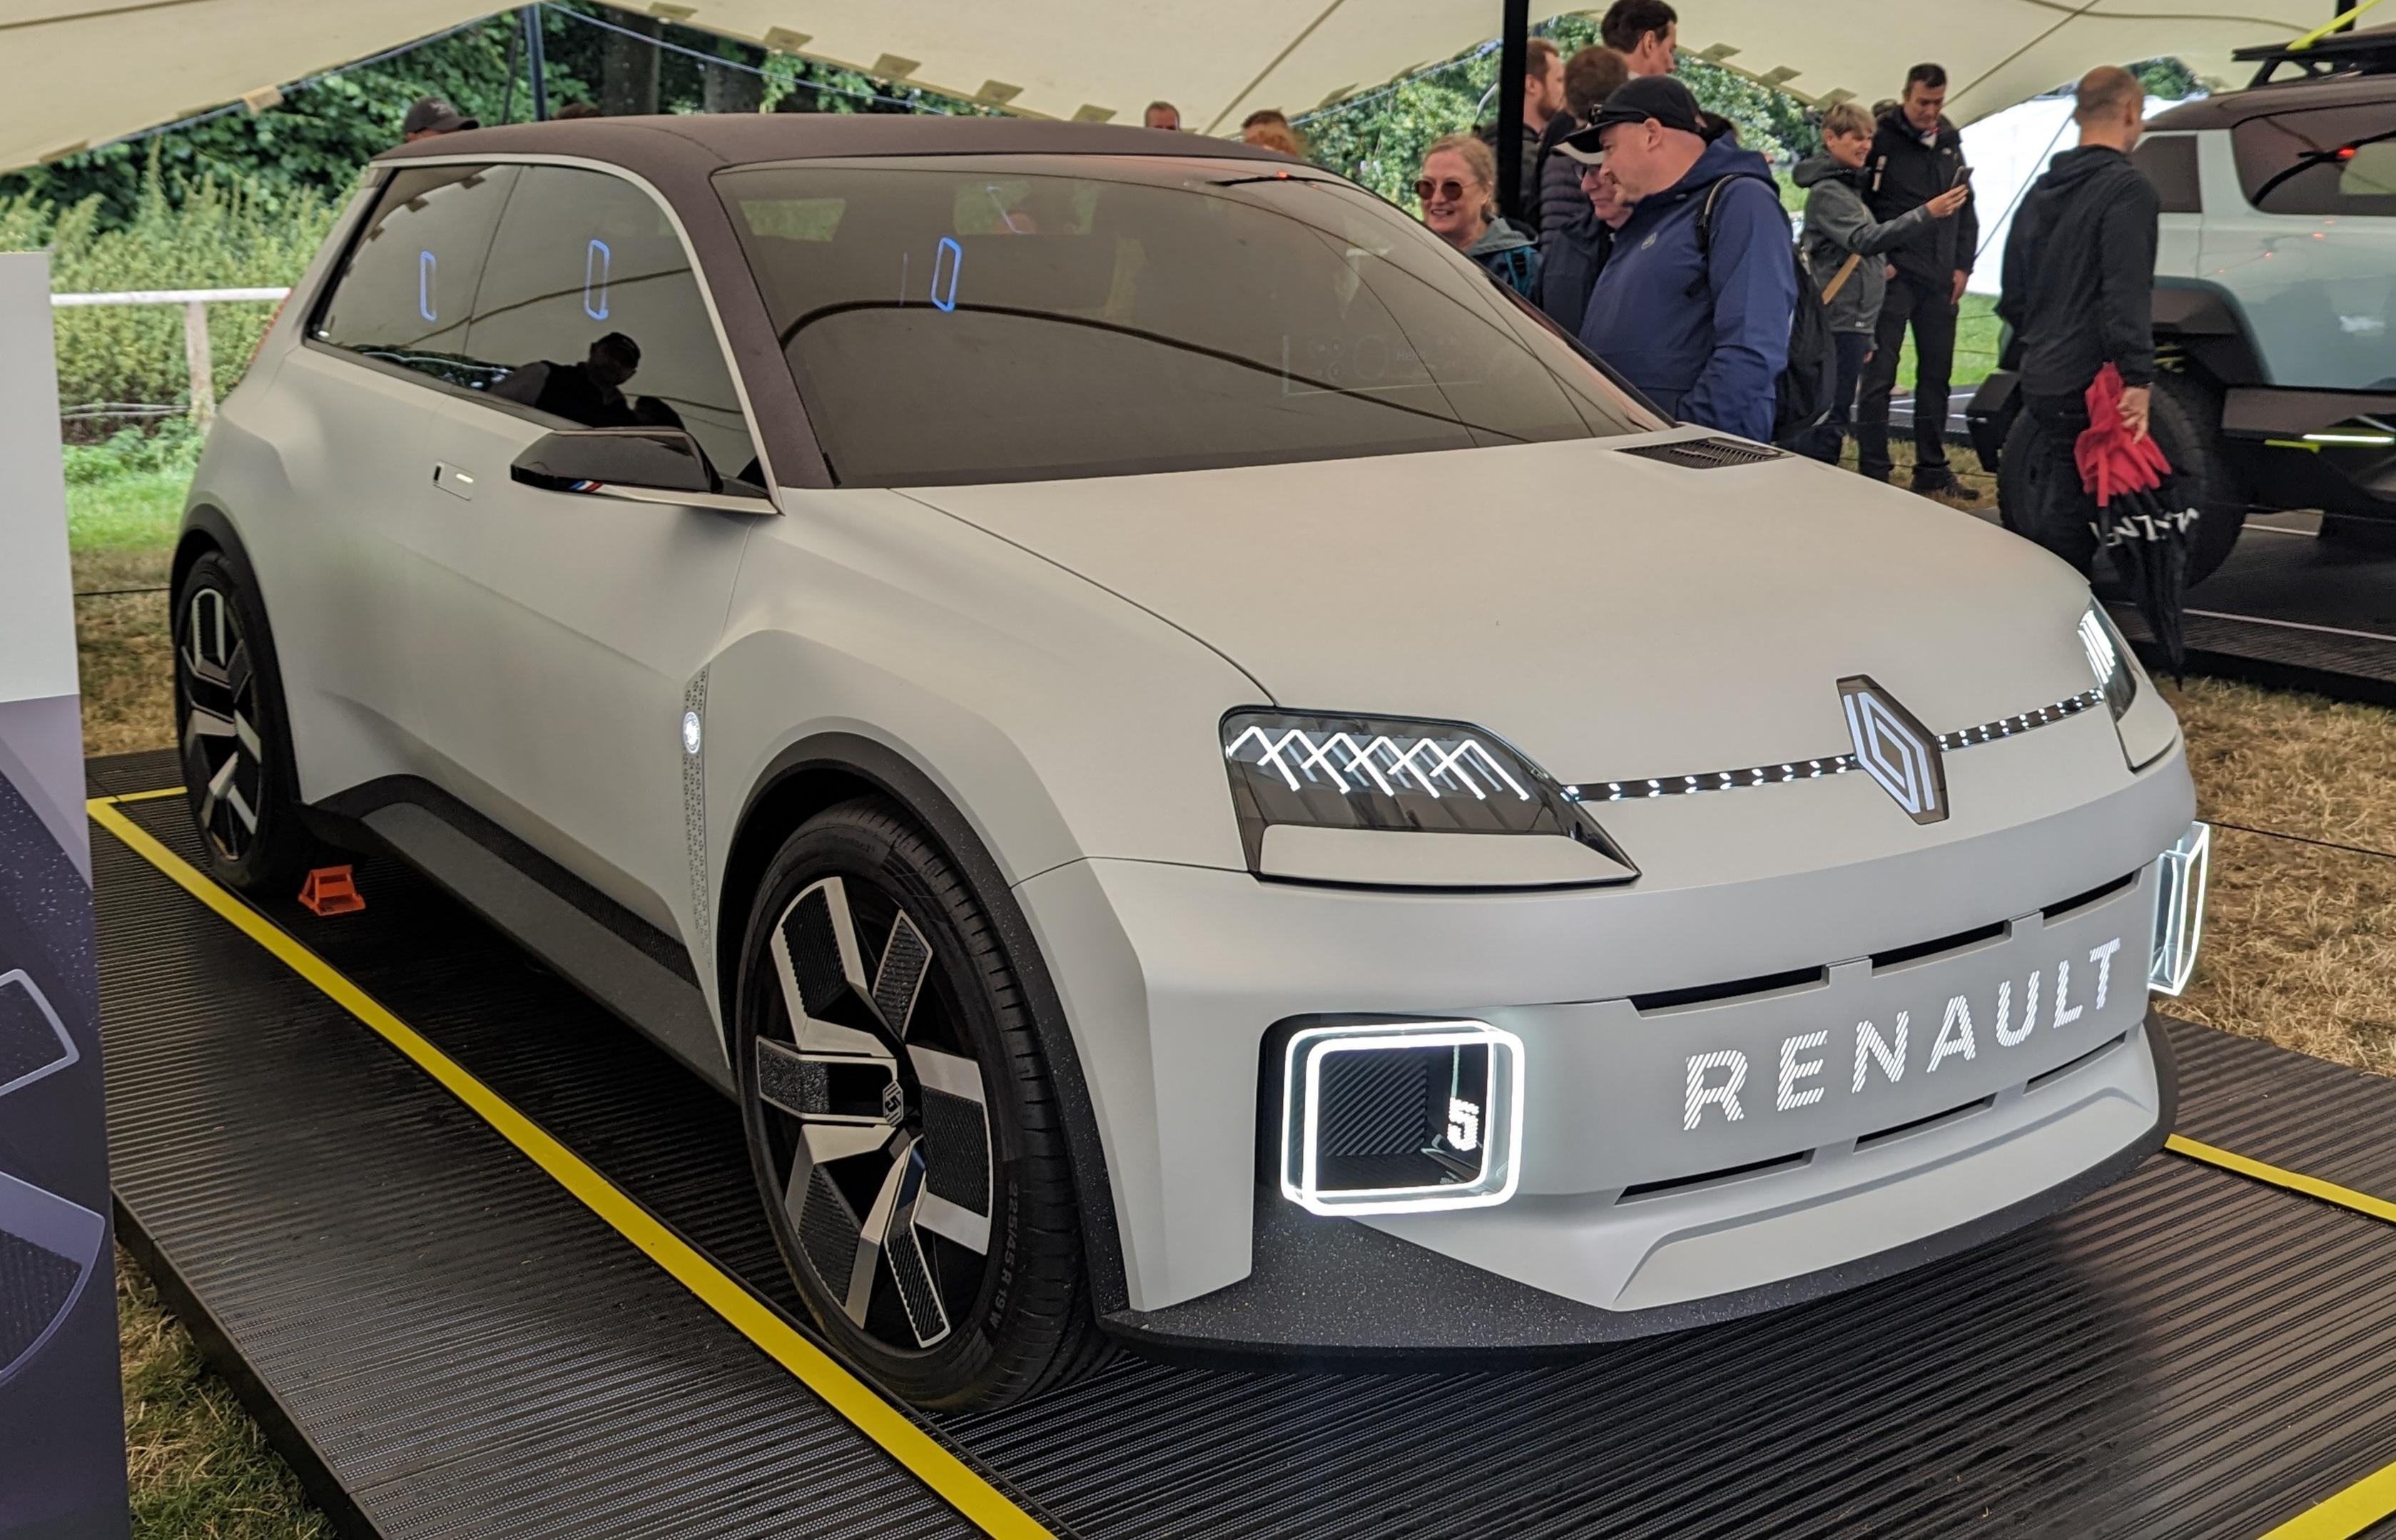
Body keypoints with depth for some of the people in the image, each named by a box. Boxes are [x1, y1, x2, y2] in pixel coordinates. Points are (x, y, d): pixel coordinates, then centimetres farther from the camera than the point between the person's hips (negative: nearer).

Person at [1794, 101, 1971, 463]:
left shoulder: (1846, 186, 20)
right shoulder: (1827, 192, -11)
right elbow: (1866, 239, -26)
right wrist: (1926, 212, -35)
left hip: (1853, 322, 10)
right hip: (1841, 323, -10)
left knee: (1832, 415, 11)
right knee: (1831, 416, -10)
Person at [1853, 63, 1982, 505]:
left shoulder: (1950, 144, 14)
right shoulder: (1882, 140, -5)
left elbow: (1966, 212, 18)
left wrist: (1962, 266, 8)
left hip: (1940, 281, 6)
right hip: (1894, 277, -6)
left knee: (1936, 376, 10)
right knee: (1879, 377, -5)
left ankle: (1932, 473, 18)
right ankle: (1874, 474, -1)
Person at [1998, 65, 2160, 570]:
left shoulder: (2042, 191, 16)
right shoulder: (2127, 189, -10)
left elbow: (2012, 295, 22)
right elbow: (2126, 295, -20)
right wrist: (2138, 379, -23)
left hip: (2040, 381, 9)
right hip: (2088, 385, -9)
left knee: (2055, 505, 18)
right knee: (2071, 519, -5)